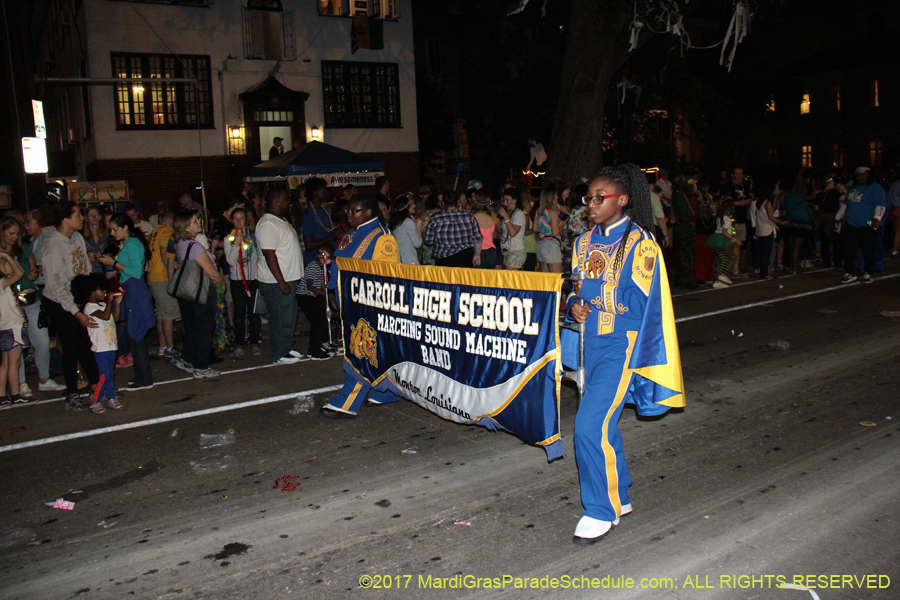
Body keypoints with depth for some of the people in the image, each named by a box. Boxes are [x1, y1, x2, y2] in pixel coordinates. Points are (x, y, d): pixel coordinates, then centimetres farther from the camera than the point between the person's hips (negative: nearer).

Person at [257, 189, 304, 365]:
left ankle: (286, 348, 31)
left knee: (289, 317, 18)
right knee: (280, 318, -1)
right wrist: (281, 282, -24)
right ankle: (280, 355, 10)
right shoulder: (267, 224, -19)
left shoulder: (281, 221, 14)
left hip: (288, 278, 10)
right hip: (276, 282, -10)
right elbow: (269, 255, -23)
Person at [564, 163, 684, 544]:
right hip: (593, 344, 7)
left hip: (621, 345, -7)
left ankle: (601, 511, 4)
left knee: (590, 426, -13)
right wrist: (574, 307, -3)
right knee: (602, 425, 14)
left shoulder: (639, 242, -9)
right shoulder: (586, 242, 11)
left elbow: (639, 304, -12)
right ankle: (619, 498, 33)